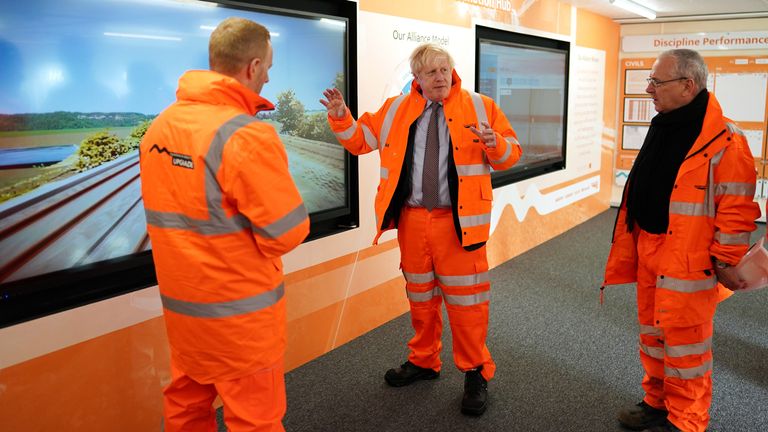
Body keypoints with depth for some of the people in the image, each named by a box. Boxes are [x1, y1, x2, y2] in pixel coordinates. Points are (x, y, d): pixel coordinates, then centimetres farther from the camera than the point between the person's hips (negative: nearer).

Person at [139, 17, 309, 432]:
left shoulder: (160, 125, 1)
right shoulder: (246, 135, -22)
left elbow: (174, 208, 9)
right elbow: (288, 232, -19)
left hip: (178, 301, 8)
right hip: (238, 309, -7)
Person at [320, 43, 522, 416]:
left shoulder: (479, 107, 1)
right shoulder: (396, 109, 8)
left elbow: (511, 153, 2)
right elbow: (361, 140, 13)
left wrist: (495, 144, -20)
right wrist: (341, 118, -3)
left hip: (459, 221, -3)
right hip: (411, 219, 3)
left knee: (465, 299, 2)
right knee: (420, 296, 16)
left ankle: (476, 373, 19)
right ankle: (423, 361, 35)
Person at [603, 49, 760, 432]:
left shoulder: (724, 140, -16)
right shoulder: (662, 129, 10)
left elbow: (736, 209, -16)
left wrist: (726, 263, -13)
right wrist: (633, 246, 19)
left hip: (688, 259, -8)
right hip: (648, 250, 8)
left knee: (684, 341, 3)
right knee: (652, 332, 17)